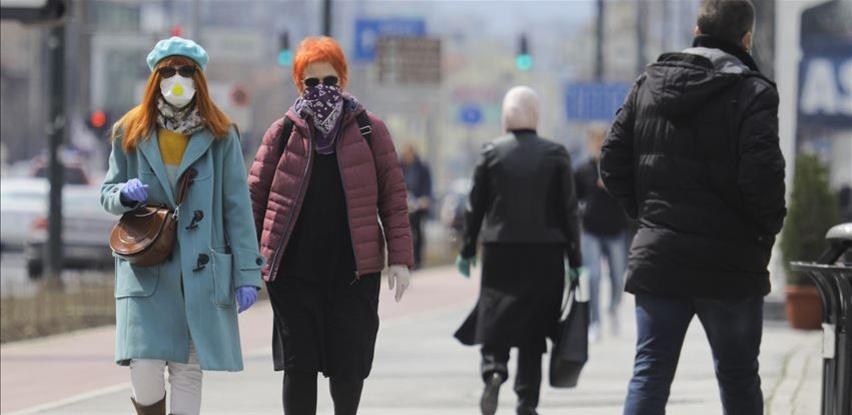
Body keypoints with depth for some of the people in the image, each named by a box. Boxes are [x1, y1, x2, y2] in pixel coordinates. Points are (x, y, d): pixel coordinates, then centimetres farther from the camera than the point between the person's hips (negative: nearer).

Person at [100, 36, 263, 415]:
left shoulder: (220, 136, 5)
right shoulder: (130, 133, 8)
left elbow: (237, 208, 4)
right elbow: (107, 193, 16)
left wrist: (247, 273, -1)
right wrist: (125, 195, -9)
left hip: (202, 271, 0)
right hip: (145, 270, 0)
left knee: (188, 372, 2)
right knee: (145, 375, -12)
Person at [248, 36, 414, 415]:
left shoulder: (369, 130, 5)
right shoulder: (283, 132, 6)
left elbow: (393, 195, 5)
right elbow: (255, 196, 7)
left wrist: (399, 258, -2)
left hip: (354, 269, 0)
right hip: (293, 269, 0)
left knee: (349, 366, 2)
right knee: (298, 365, -1)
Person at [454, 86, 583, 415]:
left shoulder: (492, 153, -1)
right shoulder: (555, 154, -2)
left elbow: (475, 206, 2)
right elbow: (569, 210, -1)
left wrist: (467, 250, 12)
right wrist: (574, 259, 5)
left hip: (499, 251, 0)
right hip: (544, 253, 0)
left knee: (494, 320, 7)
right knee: (533, 330, 8)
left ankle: (493, 369, -21)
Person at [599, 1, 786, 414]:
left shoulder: (649, 82, 6)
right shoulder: (752, 92, -10)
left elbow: (613, 162, 5)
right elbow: (762, 173, -19)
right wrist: (768, 227, -2)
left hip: (656, 254, 4)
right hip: (729, 264, -3)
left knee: (650, 372, 4)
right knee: (738, 378, 10)